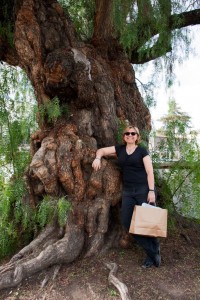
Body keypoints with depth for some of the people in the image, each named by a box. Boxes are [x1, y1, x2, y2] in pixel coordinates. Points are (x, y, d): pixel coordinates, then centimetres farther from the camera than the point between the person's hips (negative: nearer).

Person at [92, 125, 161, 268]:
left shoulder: (142, 151, -1)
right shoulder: (120, 149, 10)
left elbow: (150, 171, -6)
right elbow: (101, 150, 14)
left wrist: (151, 191, -15)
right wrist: (97, 158, -9)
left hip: (144, 190, -4)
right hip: (128, 191, 5)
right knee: (127, 222, -1)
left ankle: (155, 247, 29)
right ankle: (152, 252, 12)